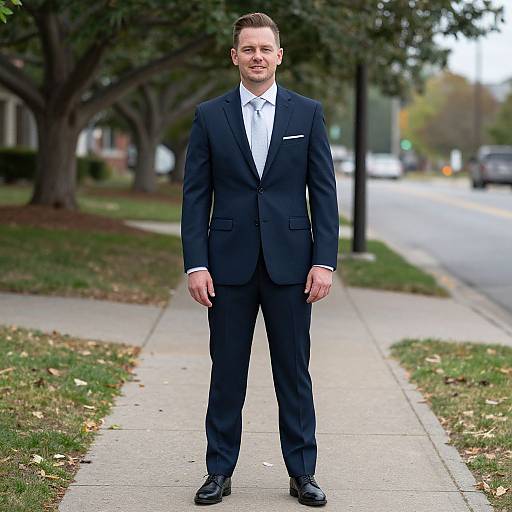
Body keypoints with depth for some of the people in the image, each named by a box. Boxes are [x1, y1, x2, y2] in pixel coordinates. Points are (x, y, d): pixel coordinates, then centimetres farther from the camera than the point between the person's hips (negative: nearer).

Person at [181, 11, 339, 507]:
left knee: (294, 371, 6)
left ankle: (302, 472, 16)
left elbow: (324, 191, 3)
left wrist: (325, 261, -5)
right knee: (227, 372, 6)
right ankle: (219, 471, 17)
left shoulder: (308, 112, 4)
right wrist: (195, 264, -6)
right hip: (230, 263, 0)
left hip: (289, 261, 0)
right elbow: (195, 195, 2)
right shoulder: (209, 116, 4)